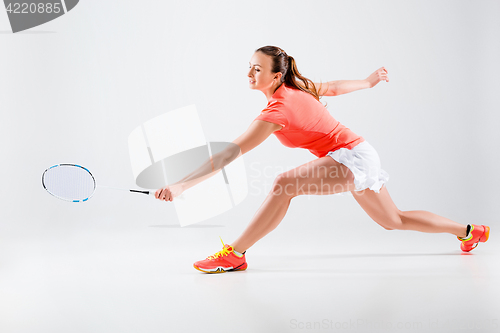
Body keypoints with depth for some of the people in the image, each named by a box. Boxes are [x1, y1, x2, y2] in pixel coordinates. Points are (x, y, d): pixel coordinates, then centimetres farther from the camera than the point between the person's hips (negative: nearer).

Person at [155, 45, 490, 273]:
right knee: (394, 221, 24)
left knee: (284, 184, -27)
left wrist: (181, 185, -32)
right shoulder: (298, 88, 2)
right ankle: (470, 231, 37)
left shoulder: (278, 109, -23)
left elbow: (231, 153, -29)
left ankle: (234, 254, -23)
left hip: (352, 156, -10)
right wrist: (369, 81, 39)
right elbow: (334, 86, 20)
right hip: (359, 153, 10)